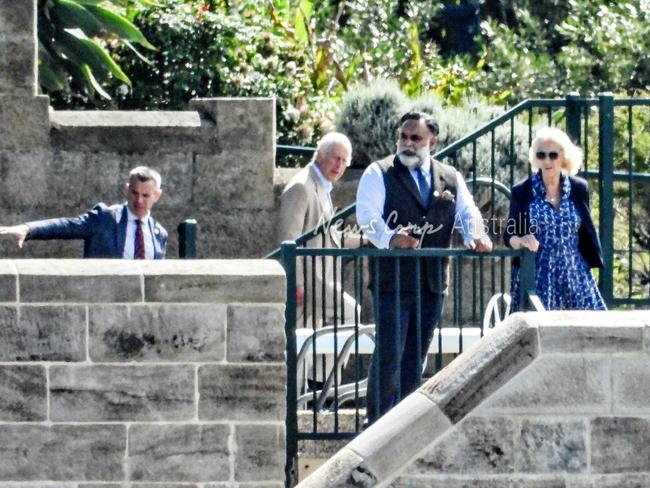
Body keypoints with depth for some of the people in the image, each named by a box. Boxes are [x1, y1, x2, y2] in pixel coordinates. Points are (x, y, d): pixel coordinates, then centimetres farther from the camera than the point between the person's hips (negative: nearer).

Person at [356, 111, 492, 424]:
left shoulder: (450, 179, 15)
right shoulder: (379, 174, 1)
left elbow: (467, 212, 7)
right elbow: (367, 214, -12)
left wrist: (476, 235, -16)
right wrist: (390, 238, -32)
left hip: (432, 281, 5)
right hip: (393, 280, -5)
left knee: (415, 358, 11)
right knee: (388, 356, -9)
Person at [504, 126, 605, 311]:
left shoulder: (578, 189, 5)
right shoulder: (522, 192, -1)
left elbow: (586, 232, 12)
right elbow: (509, 236, -1)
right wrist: (521, 241, -21)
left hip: (574, 275, 2)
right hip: (535, 275, -2)